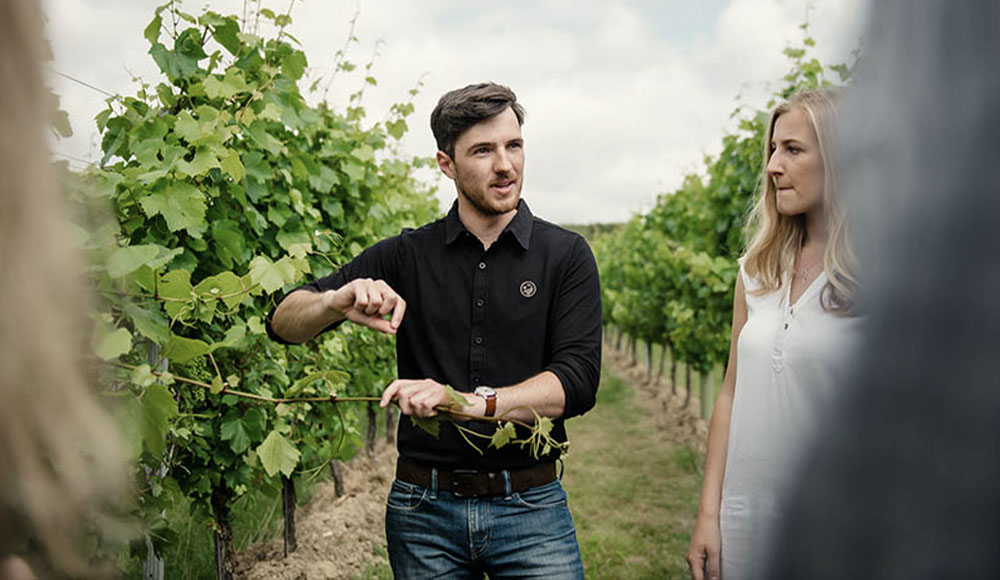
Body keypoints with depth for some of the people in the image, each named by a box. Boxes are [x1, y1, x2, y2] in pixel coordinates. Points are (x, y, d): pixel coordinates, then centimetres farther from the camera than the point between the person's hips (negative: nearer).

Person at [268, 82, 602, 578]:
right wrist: (337, 301, -20)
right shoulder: (405, 257, 3)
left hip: (530, 507, -1)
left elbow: (578, 379, -11)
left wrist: (471, 402, -26)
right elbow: (284, 323, 3)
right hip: (423, 510, 1)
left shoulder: (566, 255, 0)